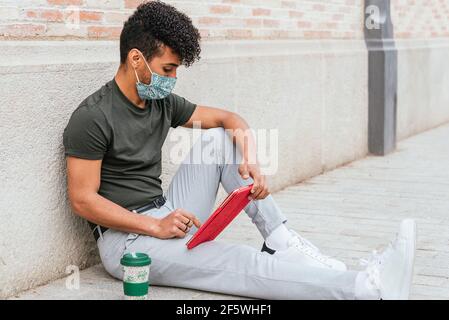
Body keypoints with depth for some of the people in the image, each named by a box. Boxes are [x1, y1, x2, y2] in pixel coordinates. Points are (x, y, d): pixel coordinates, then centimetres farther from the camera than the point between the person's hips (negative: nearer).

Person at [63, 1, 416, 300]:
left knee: (219, 138, -1)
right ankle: (371, 287, -39)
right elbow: (82, 199, -17)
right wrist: (156, 227, -23)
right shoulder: (93, 118, -15)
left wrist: (251, 161, -12)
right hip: (125, 239, -8)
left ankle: (281, 241, -8)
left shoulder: (162, 102, 7)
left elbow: (230, 119, 10)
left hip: (167, 217, 8)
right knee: (242, 264, -26)